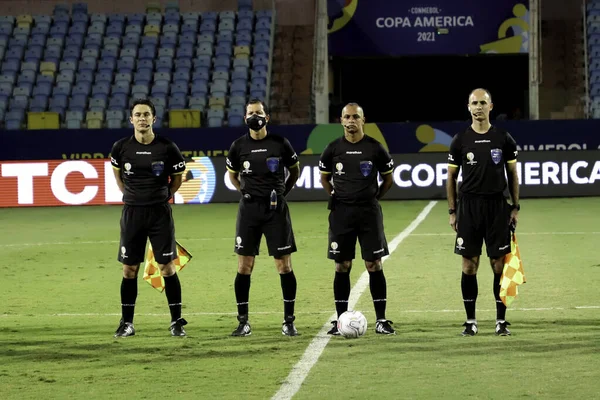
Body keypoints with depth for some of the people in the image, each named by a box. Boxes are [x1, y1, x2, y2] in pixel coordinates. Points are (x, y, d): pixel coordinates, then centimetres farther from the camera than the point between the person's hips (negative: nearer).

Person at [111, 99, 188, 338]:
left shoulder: (167, 148, -6)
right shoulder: (121, 148, -2)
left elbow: (177, 177, 10)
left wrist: (164, 196, 6)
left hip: (160, 212, -2)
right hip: (132, 212, 2)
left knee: (167, 266, -1)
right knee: (129, 269, 4)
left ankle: (176, 322, 5)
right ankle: (127, 323, 12)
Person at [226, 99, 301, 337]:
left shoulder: (280, 144, -1)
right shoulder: (239, 146, 2)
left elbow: (295, 171, 14)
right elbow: (232, 174, 19)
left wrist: (282, 193, 9)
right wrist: (245, 193, 10)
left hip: (276, 210, -1)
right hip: (249, 210, 1)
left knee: (284, 265, -2)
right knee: (244, 266, 0)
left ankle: (289, 321, 5)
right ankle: (243, 322, 7)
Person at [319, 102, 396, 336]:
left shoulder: (374, 148, -2)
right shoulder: (334, 149, 2)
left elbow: (388, 178, 11)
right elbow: (324, 178, 16)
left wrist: (374, 197, 7)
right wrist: (336, 198, 9)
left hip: (369, 211, -1)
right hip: (341, 213, 1)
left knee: (374, 265, -2)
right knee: (342, 266, 3)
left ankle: (381, 320, 3)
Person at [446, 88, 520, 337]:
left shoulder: (503, 139, 2)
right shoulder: (460, 140, 2)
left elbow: (513, 174, 8)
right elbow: (451, 177, 7)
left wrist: (516, 207, 3)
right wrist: (452, 211, 2)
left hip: (497, 207, 0)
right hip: (468, 207, 0)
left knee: (499, 264, 0)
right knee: (469, 264, 1)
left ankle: (501, 320, 8)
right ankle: (470, 321, 9)